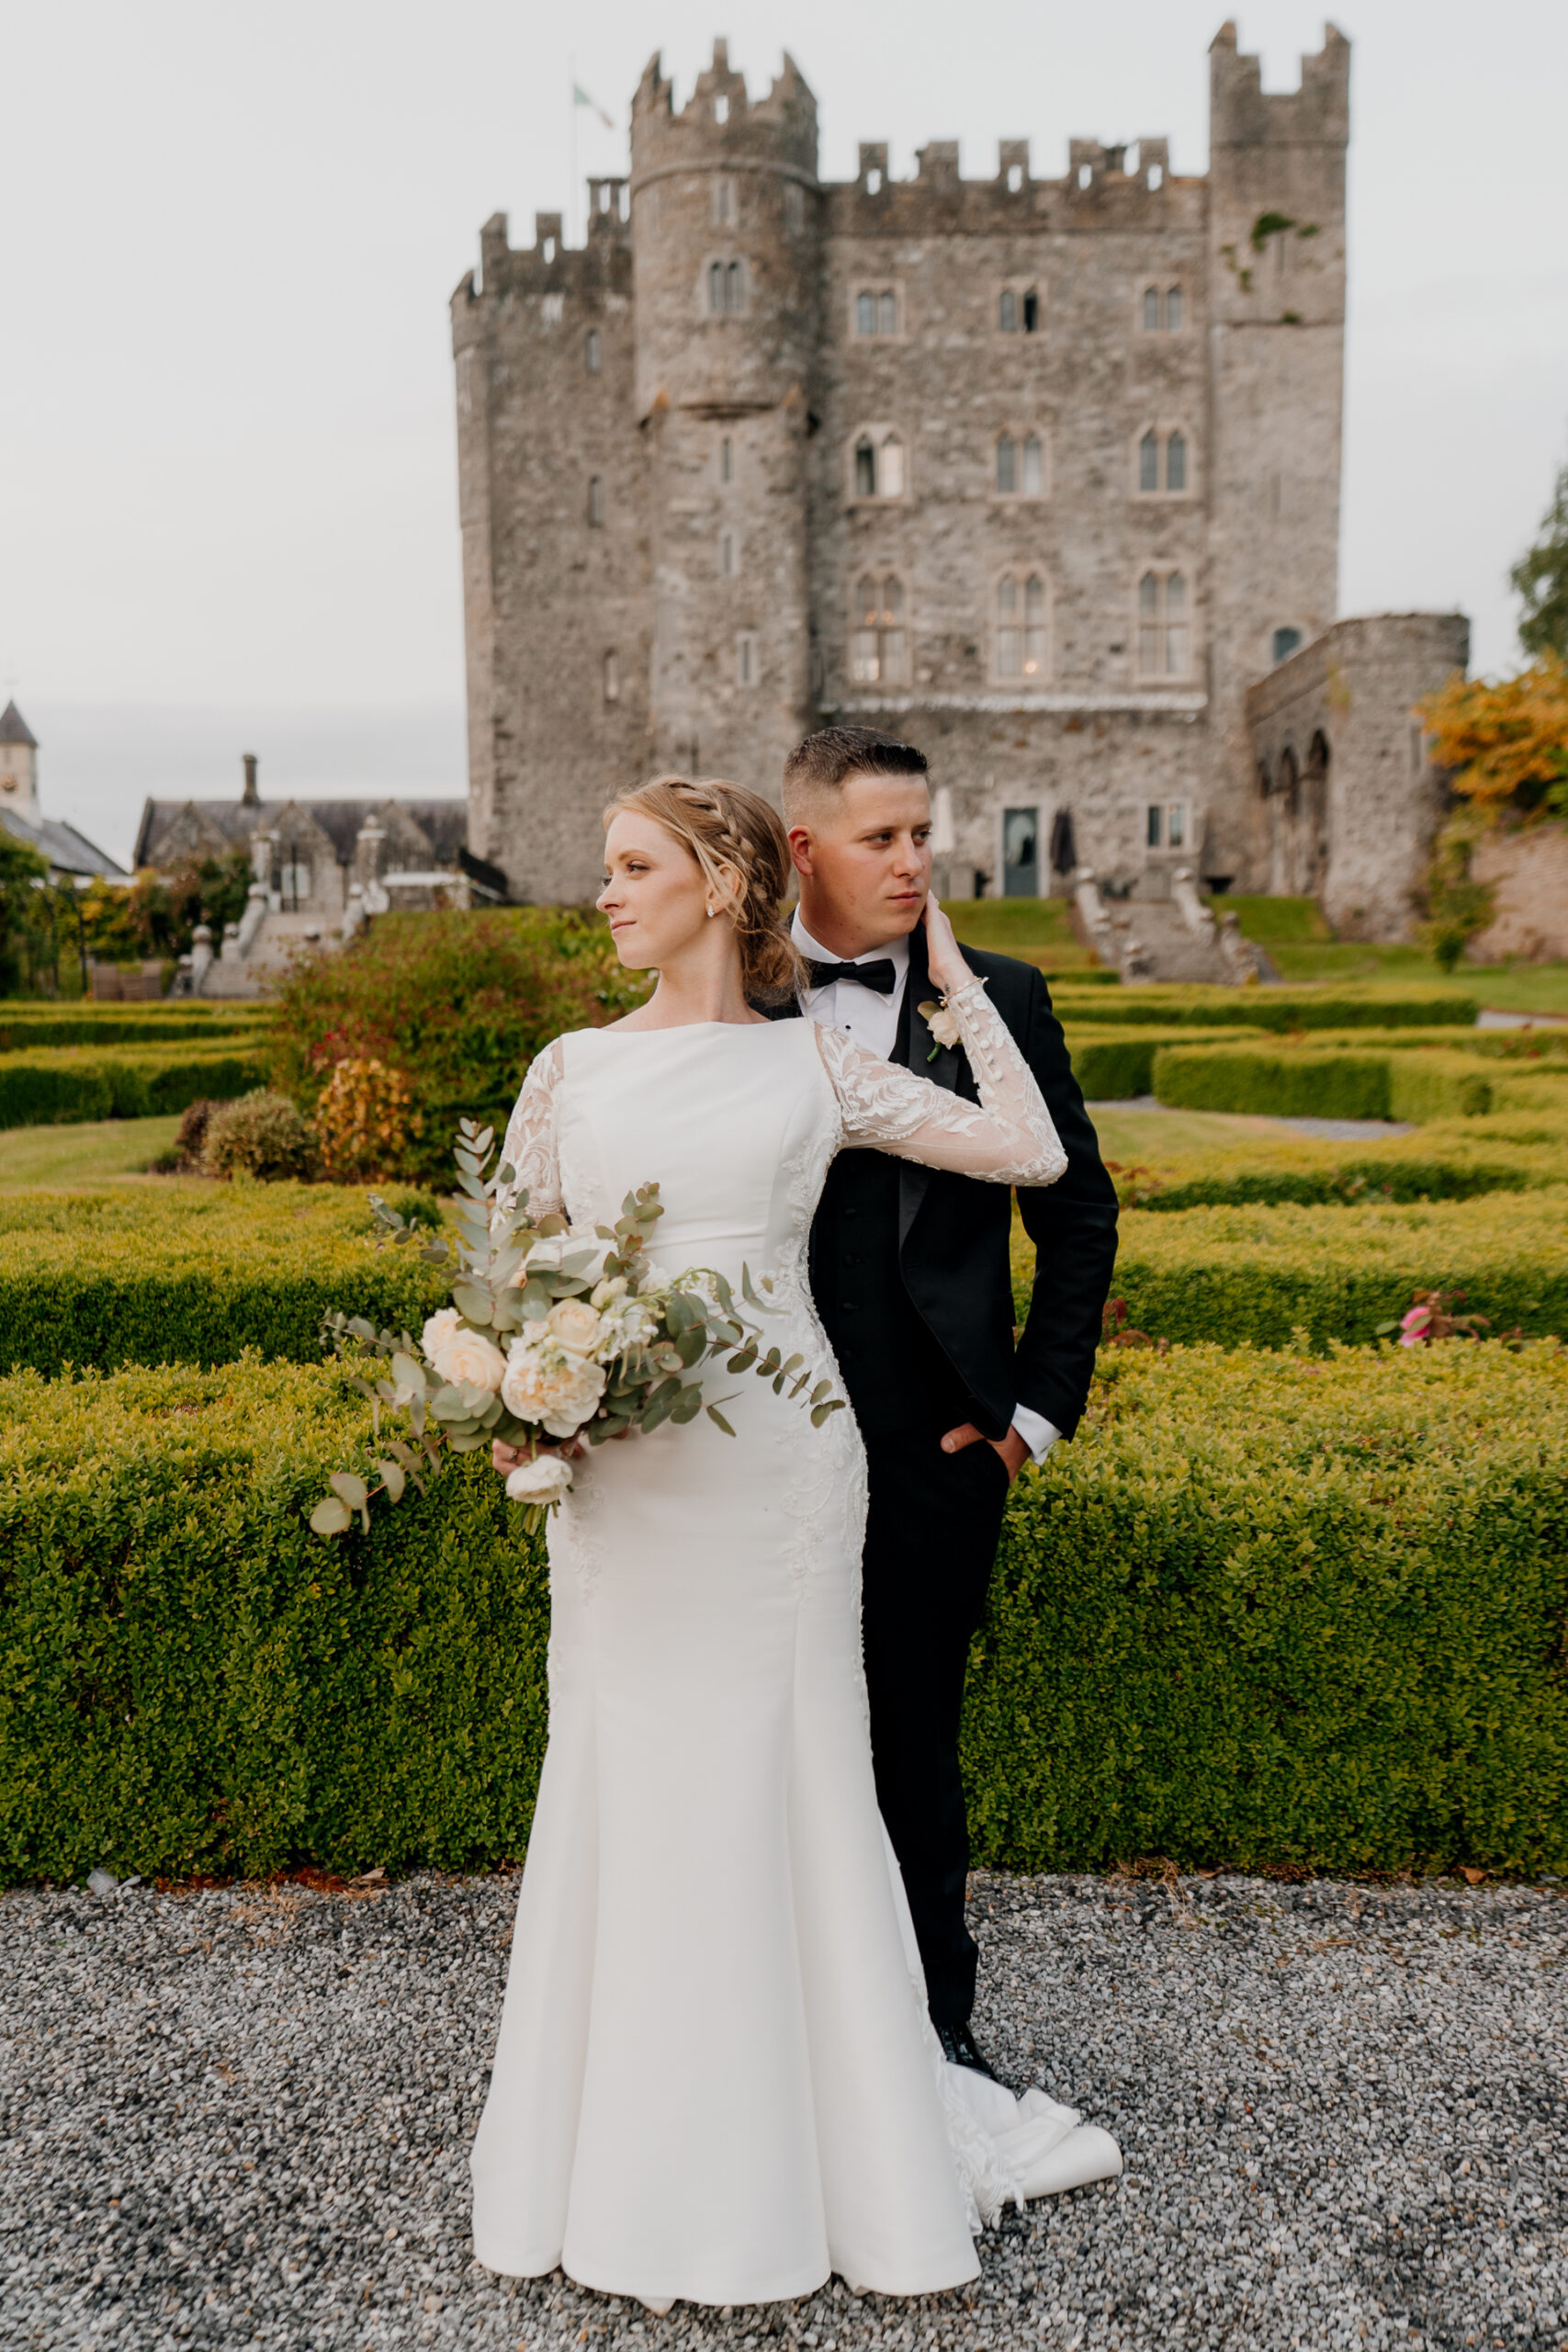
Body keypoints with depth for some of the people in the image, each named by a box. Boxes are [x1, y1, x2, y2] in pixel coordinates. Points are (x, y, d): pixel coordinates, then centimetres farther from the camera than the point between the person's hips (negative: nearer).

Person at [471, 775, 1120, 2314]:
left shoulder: (817, 1065, 3)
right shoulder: (571, 1070, 7)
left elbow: (1034, 1156, 1)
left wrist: (953, 982, 6)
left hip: (779, 1457, -1)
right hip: (618, 1469, 2)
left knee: (776, 1774, 7)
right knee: (626, 1775, 8)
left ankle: (807, 2135, 28)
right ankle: (636, 2149, 28)